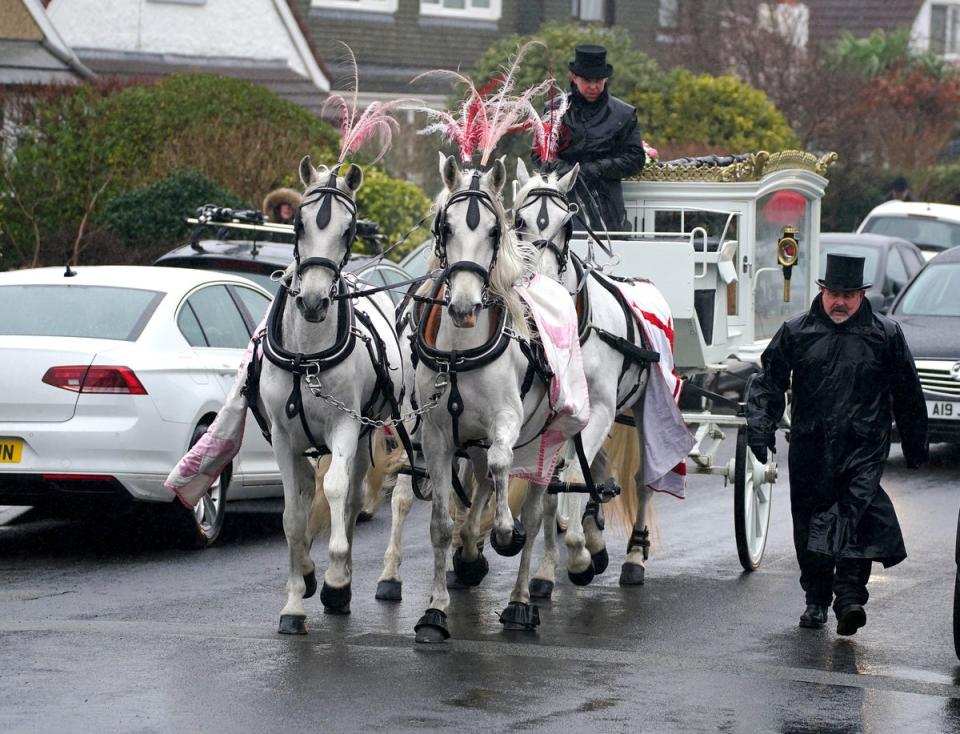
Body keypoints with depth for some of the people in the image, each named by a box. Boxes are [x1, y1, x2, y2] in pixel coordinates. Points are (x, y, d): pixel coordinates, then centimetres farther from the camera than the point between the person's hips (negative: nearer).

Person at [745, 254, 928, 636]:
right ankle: (816, 599, 17)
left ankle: (849, 594, -24)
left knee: (857, 513, -18)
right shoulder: (795, 332, 9)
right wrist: (760, 425, -3)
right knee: (809, 521, 5)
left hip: (863, 448, -2)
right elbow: (768, 382, 11)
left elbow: (908, 396, 13)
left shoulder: (886, 335, 7)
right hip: (810, 450, 2)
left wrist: (916, 446, 15)